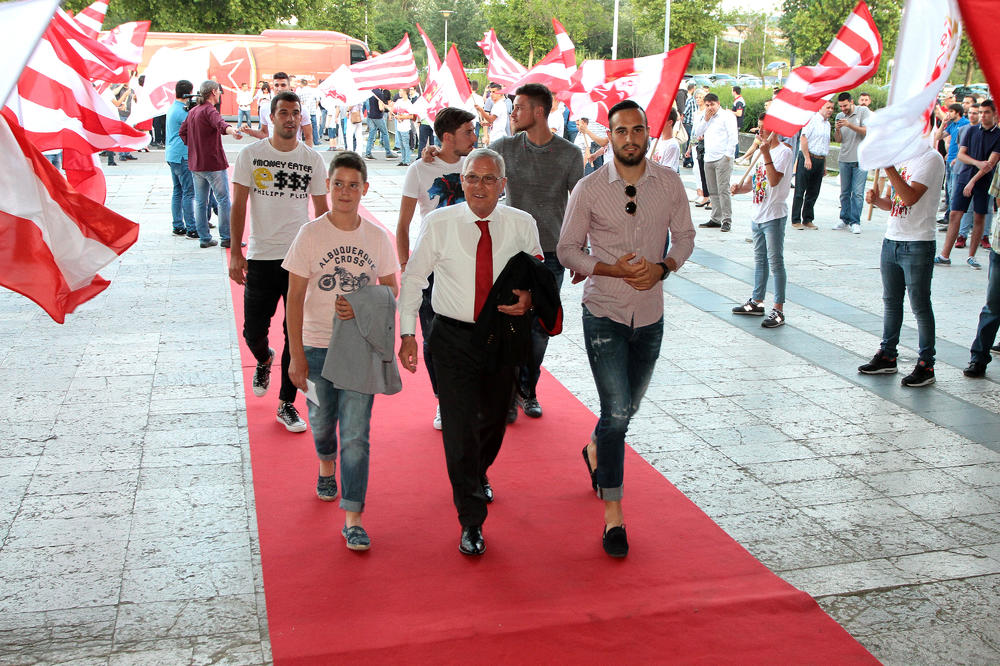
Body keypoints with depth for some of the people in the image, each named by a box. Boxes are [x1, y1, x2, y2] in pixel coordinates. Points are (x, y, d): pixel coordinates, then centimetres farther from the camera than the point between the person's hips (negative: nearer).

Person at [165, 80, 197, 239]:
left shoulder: (172, 109, 15)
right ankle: (191, 229, -7)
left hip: (172, 155, 10)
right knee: (188, 193, -7)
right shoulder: (182, 111, -15)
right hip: (182, 156, -10)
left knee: (177, 191, 12)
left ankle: (178, 226, 16)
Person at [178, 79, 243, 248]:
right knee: (223, 200, -1)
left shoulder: (192, 111, 14)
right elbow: (220, 123, -36)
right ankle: (227, 237, 0)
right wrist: (231, 131, -55)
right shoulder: (208, 110, -14)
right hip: (213, 163, -9)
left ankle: (204, 238, 14)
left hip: (195, 163, 9)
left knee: (200, 202, 11)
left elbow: (183, 131, 21)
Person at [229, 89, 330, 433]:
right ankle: (264, 360, 40)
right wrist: (235, 253, -5)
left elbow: (322, 210, 10)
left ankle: (287, 404, 15)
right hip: (261, 256, 0)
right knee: (253, 330, 3)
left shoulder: (313, 159, 4)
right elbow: (239, 205, 1)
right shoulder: (250, 154, 1)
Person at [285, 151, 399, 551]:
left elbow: (391, 291, 8)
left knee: (356, 434, -4)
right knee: (322, 421, 18)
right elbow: (295, 298, -6)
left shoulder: (377, 237, -1)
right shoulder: (310, 235, -6)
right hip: (318, 346, 0)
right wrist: (296, 355, -9)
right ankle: (327, 467, 52)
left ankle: (353, 519, 2)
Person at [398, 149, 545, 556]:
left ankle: (479, 474, 51)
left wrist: (528, 300, -13)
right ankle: (471, 521, 6)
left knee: (494, 418, 17)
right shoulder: (439, 223, -5)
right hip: (453, 338, -2)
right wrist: (407, 332, -5)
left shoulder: (522, 225, -2)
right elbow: (413, 277, 1)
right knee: (459, 426, -5)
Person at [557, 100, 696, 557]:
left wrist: (662, 267, -12)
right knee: (617, 410, -11)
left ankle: (596, 451, 51)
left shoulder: (669, 182, 0)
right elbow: (567, 250, -2)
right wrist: (614, 269, -17)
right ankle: (613, 515, -1)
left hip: (650, 315, 4)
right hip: (604, 314, -3)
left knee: (628, 406, 18)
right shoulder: (589, 189, -7)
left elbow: (685, 236, 9)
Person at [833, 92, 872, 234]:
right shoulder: (840, 116, 11)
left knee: (857, 192, -7)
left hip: (860, 159, -4)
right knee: (845, 192, 8)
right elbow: (838, 140, 10)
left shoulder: (863, 111, -2)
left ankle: (855, 222, -4)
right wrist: (837, 129, -10)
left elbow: (867, 131, -11)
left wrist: (849, 125, -19)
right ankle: (845, 219, 17)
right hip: (845, 159, 4)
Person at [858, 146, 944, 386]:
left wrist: (889, 168, -28)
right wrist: (877, 199, -2)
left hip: (917, 245, -8)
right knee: (891, 301, 14)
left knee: (920, 306, -2)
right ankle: (887, 356, 24)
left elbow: (910, 197, -23)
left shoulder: (931, 158, -10)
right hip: (892, 240, 8)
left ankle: (926, 365, 6)